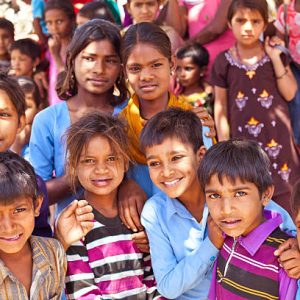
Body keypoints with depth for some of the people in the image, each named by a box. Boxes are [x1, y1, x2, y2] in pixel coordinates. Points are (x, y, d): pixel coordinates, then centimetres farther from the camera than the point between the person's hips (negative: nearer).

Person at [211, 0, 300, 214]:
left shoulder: (276, 52, 4)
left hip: (277, 136, 1)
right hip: (243, 140, -1)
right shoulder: (224, 61, -1)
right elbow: (220, 106, 2)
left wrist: (275, 58, -10)